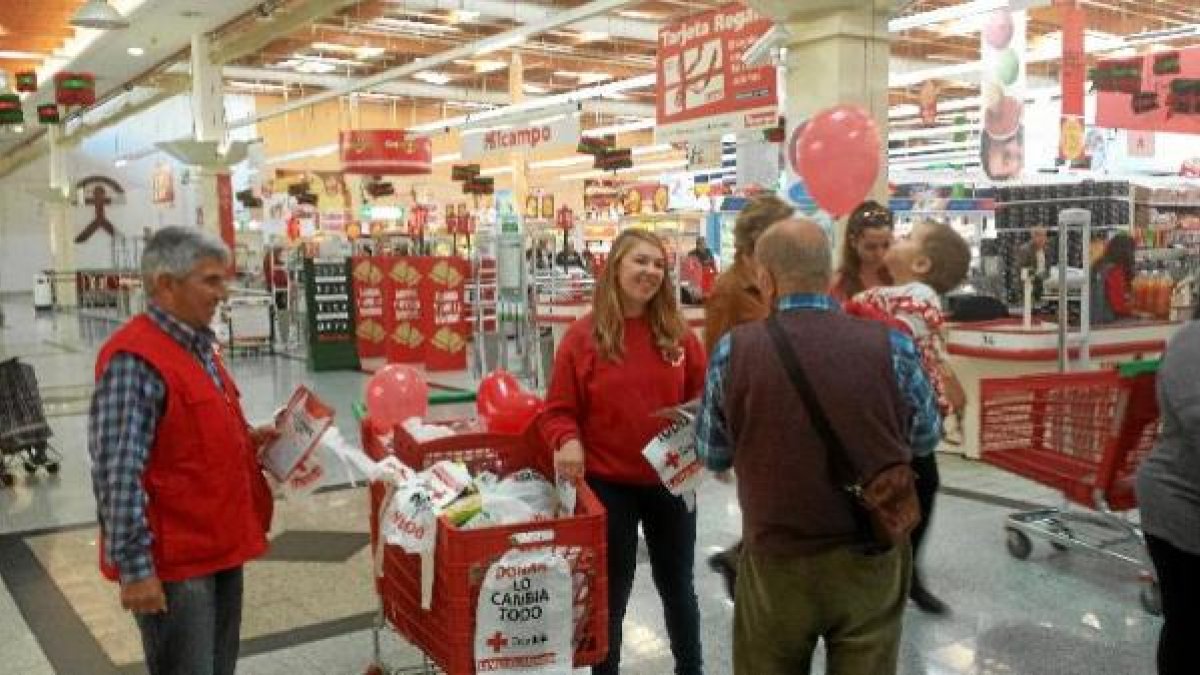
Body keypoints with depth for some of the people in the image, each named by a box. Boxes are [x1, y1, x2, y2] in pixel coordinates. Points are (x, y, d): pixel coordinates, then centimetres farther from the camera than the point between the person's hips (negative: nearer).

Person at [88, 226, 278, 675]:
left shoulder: (198, 347, 11)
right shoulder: (134, 359, -20)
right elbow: (117, 472, -23)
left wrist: (246, 438, 5)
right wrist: (135, 568, -23)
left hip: (220, 545, 9)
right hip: (173, 559, -9)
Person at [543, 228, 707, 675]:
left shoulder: (677, 333, -3)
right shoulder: (583, 336, -11)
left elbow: (701, 397, 6)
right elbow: (560, 409, -7)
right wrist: (567, 441, -27)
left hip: (670, 481, 3)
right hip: (607, 484, -3)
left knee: (677, 585, 20)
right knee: (610, 593, 13)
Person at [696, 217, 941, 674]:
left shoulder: (733, 350, -12)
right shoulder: (891, 347, -12)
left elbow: (713, 456, 0)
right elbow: (926, 437, 5)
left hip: (776, 561, 0)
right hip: (872, 560, 1)